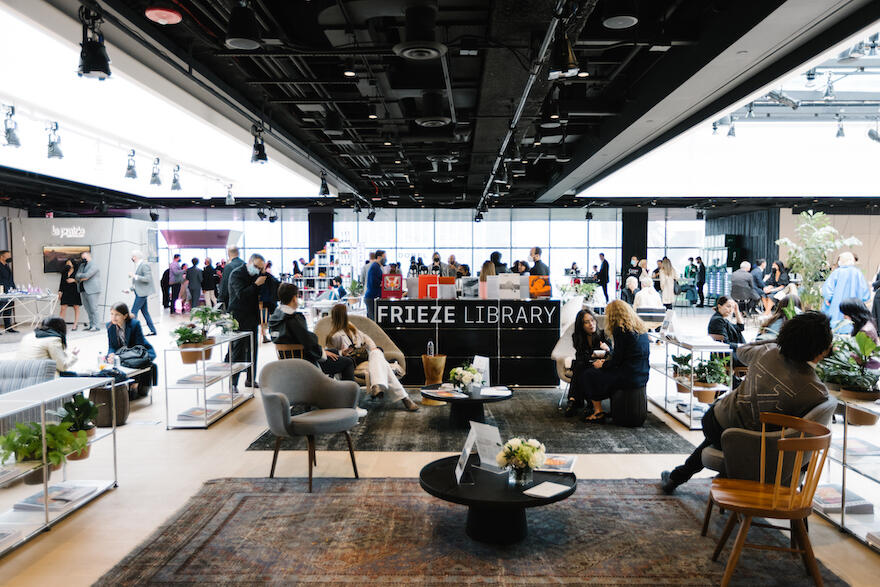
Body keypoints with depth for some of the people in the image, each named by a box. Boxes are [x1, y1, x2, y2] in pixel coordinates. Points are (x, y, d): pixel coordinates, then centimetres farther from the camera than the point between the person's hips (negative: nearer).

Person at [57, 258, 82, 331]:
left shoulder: (76, 271, 2)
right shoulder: (64, 272, 12)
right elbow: (62, 282, 13)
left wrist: (74, 280, -16)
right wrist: (60, 291, 5)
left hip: (75, 291, -3)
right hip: (66, 292, 3)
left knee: (76, 308, 1)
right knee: (63, 308, -5)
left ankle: (75, 325, 6)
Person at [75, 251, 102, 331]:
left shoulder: (94, 265, -6)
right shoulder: (81, 265, 20)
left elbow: (87, 275, -17)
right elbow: (77, 276, 12)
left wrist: (81, 277, 0)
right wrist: (83, 277, -6)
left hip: (92, 291, -8)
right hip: (83, 291, 8)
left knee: (93, 309, -8)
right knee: (88, 310, 8)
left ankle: (95, 326, -7)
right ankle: (91, 326, 12)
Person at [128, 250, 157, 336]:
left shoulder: (144, 265, -14)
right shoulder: (138, 265, 15)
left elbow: (148, 278, -22)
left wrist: (135, 276, -22)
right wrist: (130, 289, 17)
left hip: (142, 293, -10)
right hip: (139, 292, 10)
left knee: (134, 311, -8)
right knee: (145, 312, 10)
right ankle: (153, 331, 14)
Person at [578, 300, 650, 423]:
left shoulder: (620, 329, -14)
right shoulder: (640, 327, 12)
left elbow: (617, 359, -14)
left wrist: (602, 365, 3)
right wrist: (608, 356, 25)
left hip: (629, 376, -9)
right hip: (643, 376, 9)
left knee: (589, 375, 5)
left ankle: (598, 412, 13)